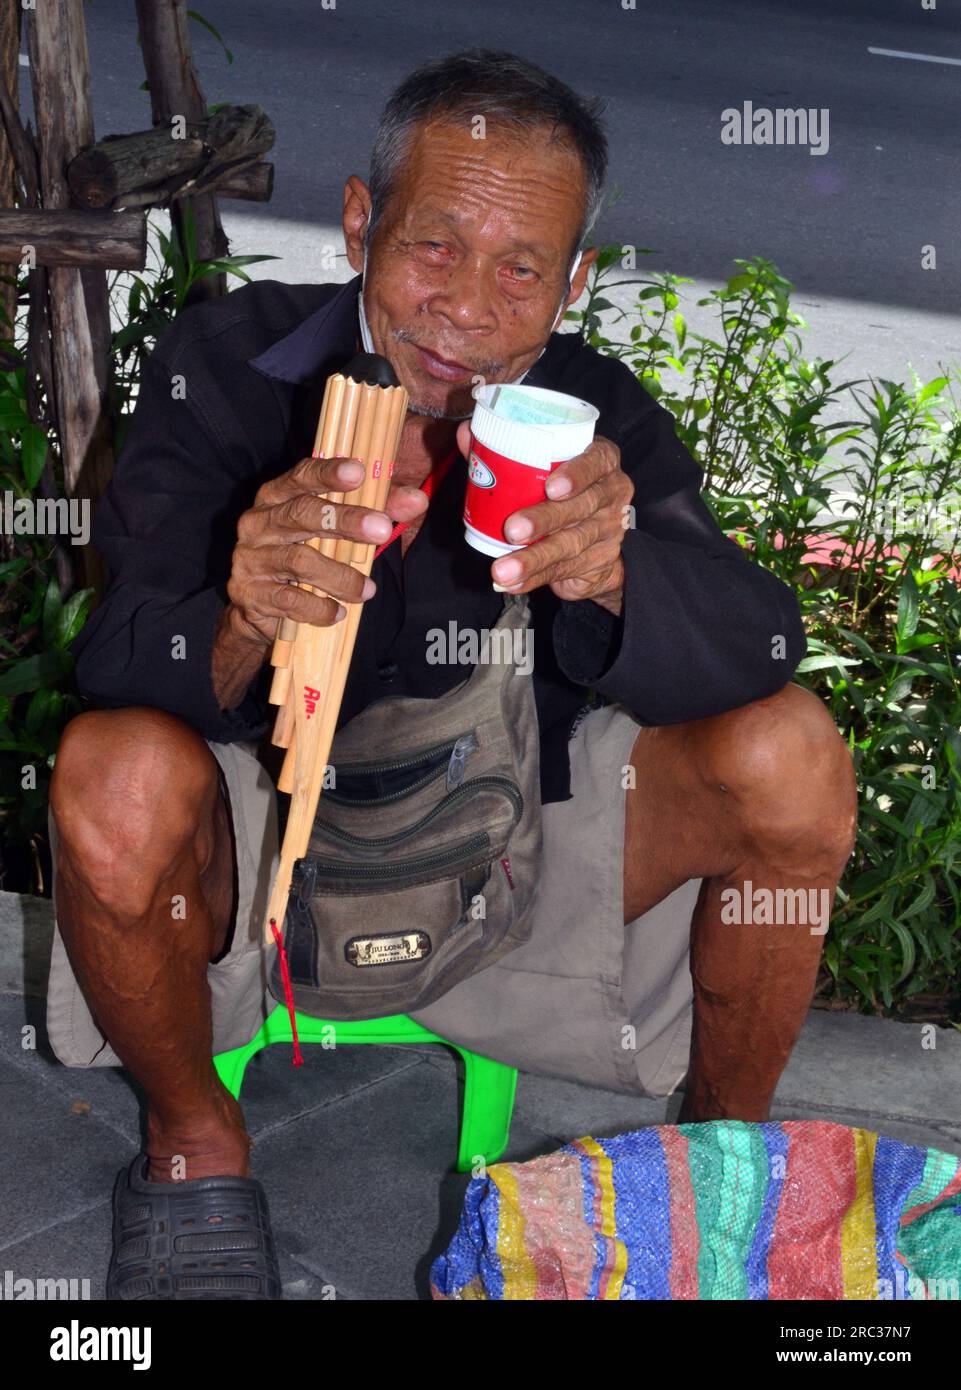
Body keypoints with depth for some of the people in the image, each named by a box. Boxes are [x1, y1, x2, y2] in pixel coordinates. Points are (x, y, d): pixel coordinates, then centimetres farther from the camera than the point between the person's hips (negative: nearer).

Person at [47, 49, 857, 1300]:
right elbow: (118, 666, -26)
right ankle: (195, 1142, -3)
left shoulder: (598, 415, -12)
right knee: (117, 775, -34)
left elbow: (756, 645, -27)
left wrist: (613, 571, -50)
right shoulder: (224, 370, -16)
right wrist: (241, 625, -50)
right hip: (267, 848, -1)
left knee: (789, 754, -21)